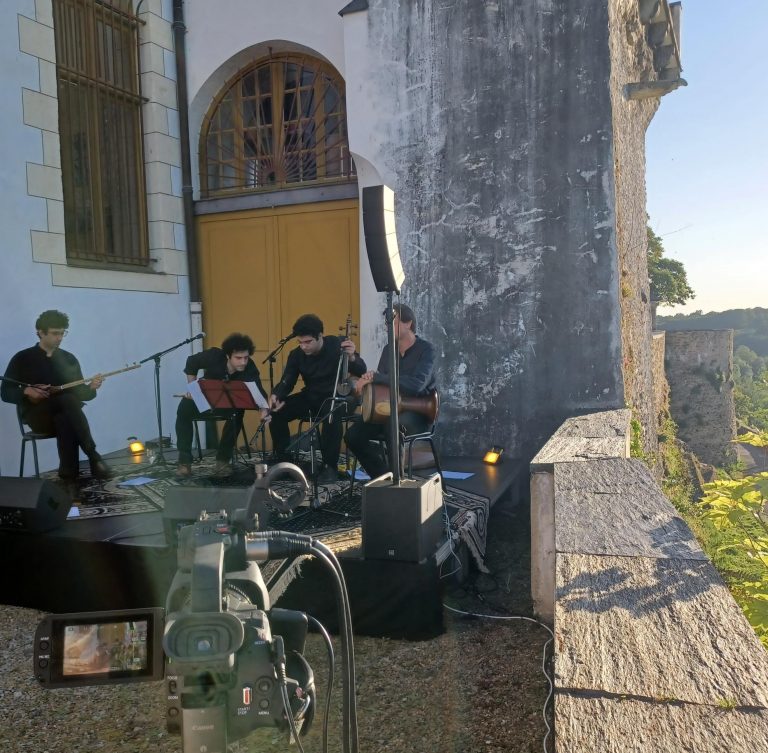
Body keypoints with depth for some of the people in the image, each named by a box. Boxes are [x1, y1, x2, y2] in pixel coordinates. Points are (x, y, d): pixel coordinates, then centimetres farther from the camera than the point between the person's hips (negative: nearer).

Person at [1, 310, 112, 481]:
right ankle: (93, 457, -38)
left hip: (64, 414, 3)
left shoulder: (69, 359, 15)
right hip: (37, 414, -2)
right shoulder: (23, 358, 5)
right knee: (68, 400, -34)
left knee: (64, 420, -36)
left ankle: (69, 471, -39)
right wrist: (26, 391, -18)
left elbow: (80, 393, 13)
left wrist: (91, 388, -11)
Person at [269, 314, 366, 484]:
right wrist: (276, 395, -28)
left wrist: (352, 357, -42)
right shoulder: (296, 354, -5)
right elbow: (287, 381, -5)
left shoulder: (337, 345, -16)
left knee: (332, 414, -39)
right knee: (277, 412, -17)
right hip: (311, 397, 5)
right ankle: (284, 460, 1)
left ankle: (330, 466, -23)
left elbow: (361, 372, -19)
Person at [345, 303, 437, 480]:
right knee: (353, 435, -12)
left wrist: (375, 377, -29)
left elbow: (416, 384, -29)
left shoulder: (425, 349, -12)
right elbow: (380, 384, 15)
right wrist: (366, 382, -11)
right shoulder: (388, 350, 9)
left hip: (417, 414, -7)